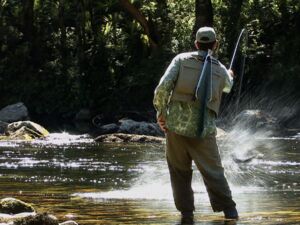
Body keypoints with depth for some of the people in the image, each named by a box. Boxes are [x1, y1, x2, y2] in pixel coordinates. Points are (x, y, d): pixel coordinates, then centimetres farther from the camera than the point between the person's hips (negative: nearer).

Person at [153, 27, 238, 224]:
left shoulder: (181, 60, 2)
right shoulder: (221, 70, 9)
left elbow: (163, 87, -10)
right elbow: (227, 86, 34)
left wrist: (161, 112, 4)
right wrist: (230, 76, 58)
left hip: (176, 125, 0)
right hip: (203, 130, 0)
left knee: (180, 172, 11)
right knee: (214, 173, 8)